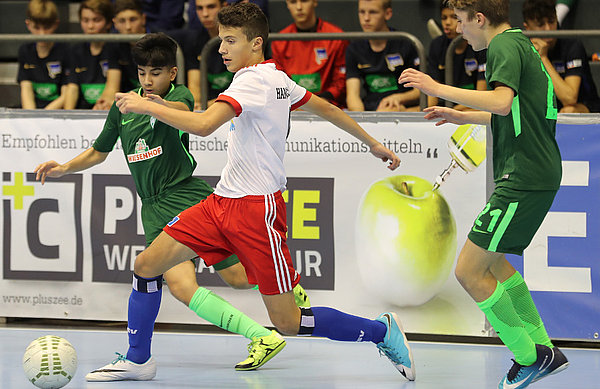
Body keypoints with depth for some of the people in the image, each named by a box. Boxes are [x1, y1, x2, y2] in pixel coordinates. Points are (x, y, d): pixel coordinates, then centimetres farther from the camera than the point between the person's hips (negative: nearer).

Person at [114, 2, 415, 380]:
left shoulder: (252, 81, -17)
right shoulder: (277, 78, 11)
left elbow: (204, 125, -31)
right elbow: (325, 107, 23)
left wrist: (146, 105, -22)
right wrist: (373, 143, 35)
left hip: (257, 208, -9)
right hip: (223, 203, 9)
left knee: (288, 322, -5)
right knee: (146, 266, 1)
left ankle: (383, 330, 10)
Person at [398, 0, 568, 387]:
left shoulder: (506, 46, -13)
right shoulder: (520, 44, 19)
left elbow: (502, 103, -31)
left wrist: (438, 88, -28)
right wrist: (464, 117, 34)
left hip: (525, 178, -11)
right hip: (536, 174, 11)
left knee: (469, 271, -8)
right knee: (491, 262, 23)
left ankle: (529, 357, -2)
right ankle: (543, 348, 24)